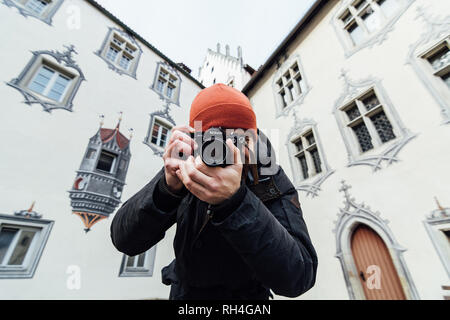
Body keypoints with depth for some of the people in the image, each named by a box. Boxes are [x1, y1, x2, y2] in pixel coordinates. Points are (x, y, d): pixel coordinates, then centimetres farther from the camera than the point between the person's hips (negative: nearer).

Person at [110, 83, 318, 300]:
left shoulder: (274, 184, -25)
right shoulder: (186, 172, -22)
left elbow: (299, 277, -34)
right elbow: (124, 240, -23)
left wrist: (235, 202, -48)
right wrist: (168, 187, -41)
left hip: (246, 294, -1)